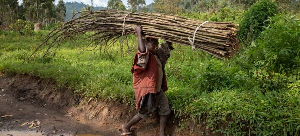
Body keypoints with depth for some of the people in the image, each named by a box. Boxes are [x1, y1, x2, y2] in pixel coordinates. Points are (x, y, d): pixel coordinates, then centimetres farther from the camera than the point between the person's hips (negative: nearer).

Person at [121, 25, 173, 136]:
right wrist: (139, 34, -38)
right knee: (144, 112, 7)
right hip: (147, 90, -9)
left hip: (158, 90, 9)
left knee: (165, 111, 8)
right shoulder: (145, 55, -22)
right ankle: (126, 127, 28)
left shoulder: (157, 56, 7)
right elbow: (142, 50, -47)